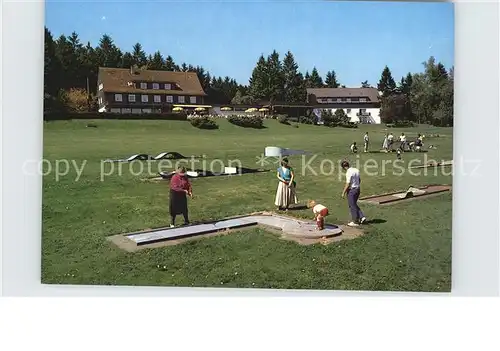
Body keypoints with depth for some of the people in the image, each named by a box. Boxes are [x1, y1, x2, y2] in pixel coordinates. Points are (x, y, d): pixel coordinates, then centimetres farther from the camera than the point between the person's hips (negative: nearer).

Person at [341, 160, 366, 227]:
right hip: (358, 189, 8)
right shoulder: (356, 170, 6)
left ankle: (355, 222, 11)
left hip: (351, 190, -8)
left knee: (352, 206, 3)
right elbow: (359, 180, 17)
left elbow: (348, 184, -20)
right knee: (354, 205, 22)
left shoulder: (349, 173, -20)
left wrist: (343, 193, -12)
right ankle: (362, 217, 16)